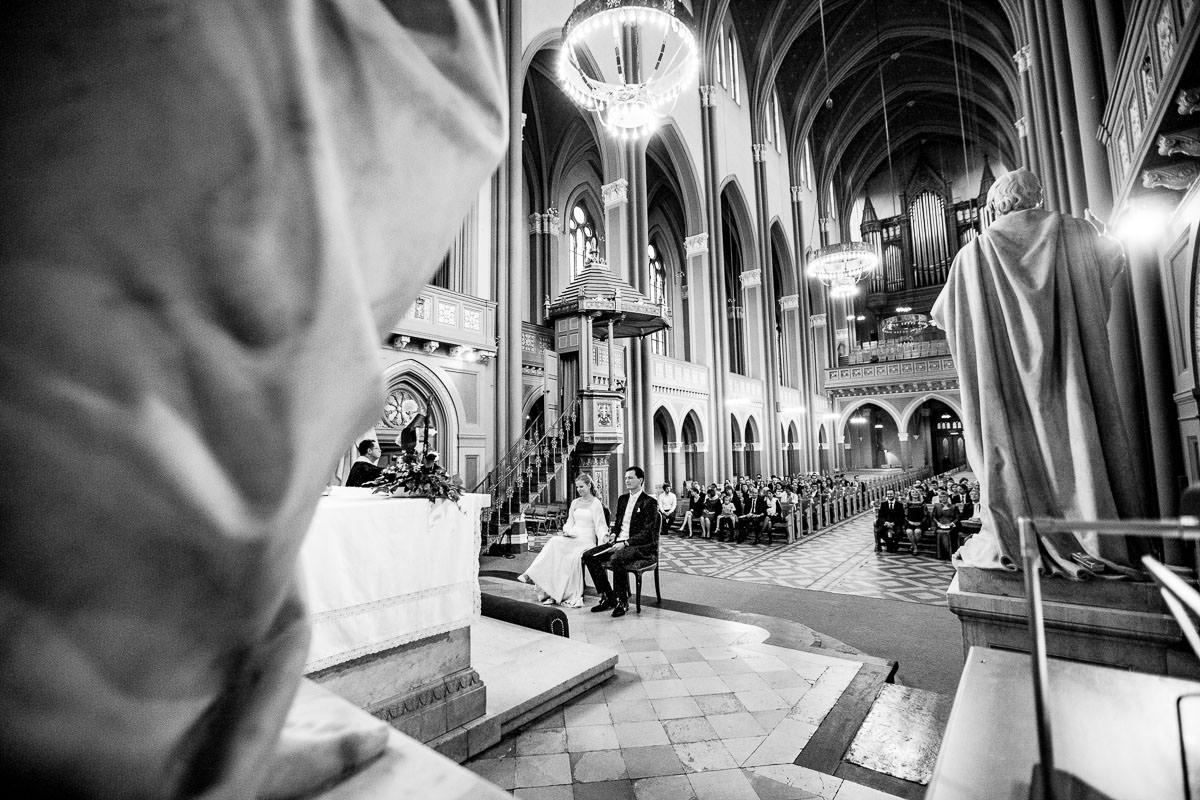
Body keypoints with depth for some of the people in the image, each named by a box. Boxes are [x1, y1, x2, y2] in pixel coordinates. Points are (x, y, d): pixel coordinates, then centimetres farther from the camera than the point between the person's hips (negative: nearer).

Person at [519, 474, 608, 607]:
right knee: (555, 541, -26)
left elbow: (600, 526, -4)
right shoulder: (575, 502, 19)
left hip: (587, 540, -4)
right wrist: (567, 531, -3)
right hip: (572, 538, 5)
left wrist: (604, 536, -24)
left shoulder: (596, 504, 1)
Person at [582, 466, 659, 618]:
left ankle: (622, 601, -15)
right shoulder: (622, 499, 16)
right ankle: (608, 597, -2)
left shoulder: (649, 502, -7)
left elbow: (647, 532, -14)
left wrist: (625, 543, -22)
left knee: (616, 558, -36)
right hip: (619, 542, 8)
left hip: (641, 546, -8)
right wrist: (614, 534, 4)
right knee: (588, 555, -10)